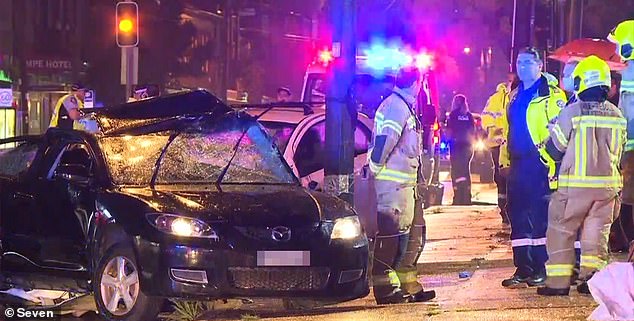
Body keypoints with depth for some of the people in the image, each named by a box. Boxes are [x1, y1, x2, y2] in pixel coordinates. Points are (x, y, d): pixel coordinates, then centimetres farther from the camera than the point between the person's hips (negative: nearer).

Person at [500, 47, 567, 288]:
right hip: (518, 165, 8)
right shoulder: (515, 96, 18)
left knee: (540, 217, -3)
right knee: (518, 216, 8)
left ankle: (541, 269, 3)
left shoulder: (551, 95, -7)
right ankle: (523, 270, 14)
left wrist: (553, 162, -19)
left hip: (539, 164, -8)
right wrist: (505, 160, 21)